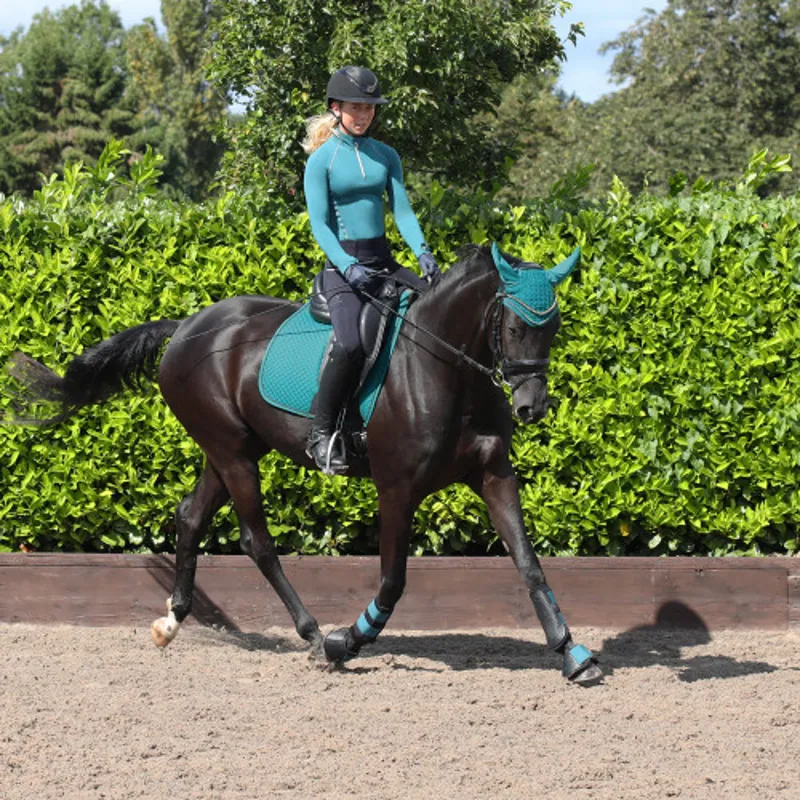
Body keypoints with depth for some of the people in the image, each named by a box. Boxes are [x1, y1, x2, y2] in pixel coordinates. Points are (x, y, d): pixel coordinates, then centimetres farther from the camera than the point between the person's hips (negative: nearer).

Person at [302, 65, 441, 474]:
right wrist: (348, 267, -25)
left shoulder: (386, 156, 12)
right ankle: (322, 433, -17)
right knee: (351, 343, -31)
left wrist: (422, 252, -14)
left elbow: (402, 209, 5)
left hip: (384, 262, 6)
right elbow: (319, 224, -10)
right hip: (342, 264, -6)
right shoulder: (322, 160, -3)